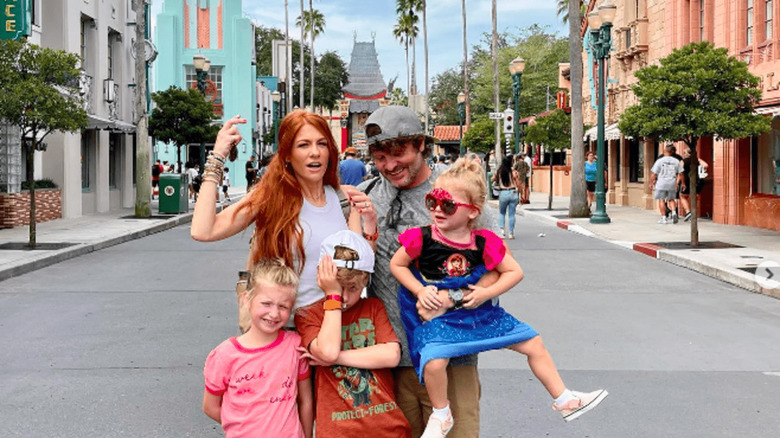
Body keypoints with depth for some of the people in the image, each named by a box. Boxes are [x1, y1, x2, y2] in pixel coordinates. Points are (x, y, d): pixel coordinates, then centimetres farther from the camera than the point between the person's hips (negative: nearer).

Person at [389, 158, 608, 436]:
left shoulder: (484, 242, -10)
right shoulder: (422, 238, -14)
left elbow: (515, 272, -2)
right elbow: (396, 264, -2)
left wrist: (486, 293, -14)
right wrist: (420, 290, -14)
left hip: (478, 312, 3)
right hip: (438, 316, -3)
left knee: (533, 343, 4)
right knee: (433, 361, -31)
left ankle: (564, 400, 24)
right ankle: (441, 415, 0)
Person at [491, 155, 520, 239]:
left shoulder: (498, 172, -1)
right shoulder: (513, 172, -6)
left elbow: (492, 179, 15)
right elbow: (518, 185, -2)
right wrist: (518, 178, 14)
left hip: (503, 193, 1)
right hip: (513, 193, -1)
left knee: (501, 213, 19)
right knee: (511, 214, 8)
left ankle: (502, 229, -1)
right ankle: (511, 233, 10)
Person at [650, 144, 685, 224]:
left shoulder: (659, 161, -4)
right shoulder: (676, 161, 4)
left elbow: (653, 174, -3)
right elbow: (680, 174, 7)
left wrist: (651, 183, 7)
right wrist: (677, 183, 18)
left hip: (661, 184, -3)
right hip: (672, 184, 3)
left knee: (661, 200, 5)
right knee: (671, 199, 18)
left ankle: (664, 218, 4)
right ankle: (674, 212, -4)